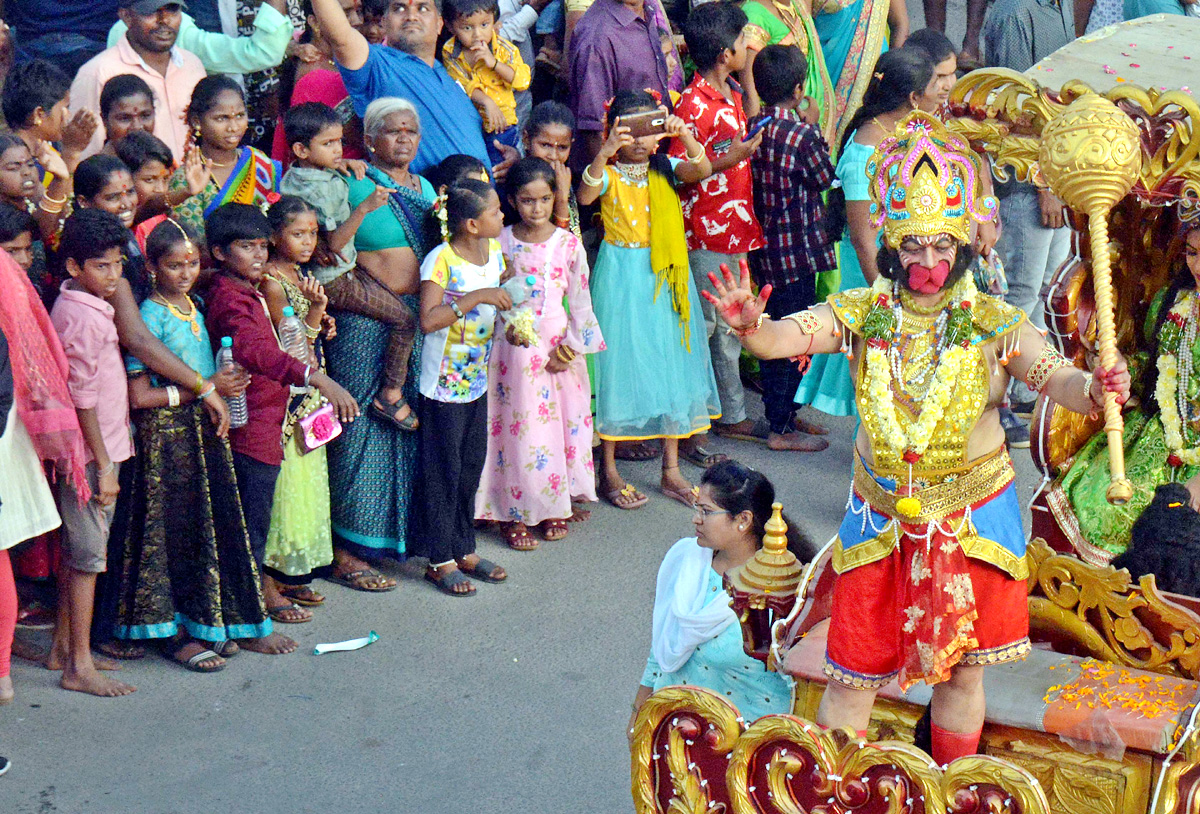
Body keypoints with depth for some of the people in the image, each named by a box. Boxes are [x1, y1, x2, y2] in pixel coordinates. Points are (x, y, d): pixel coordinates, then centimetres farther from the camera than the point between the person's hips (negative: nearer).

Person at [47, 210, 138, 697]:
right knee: (89, 554, -5)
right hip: (91, 450, -10)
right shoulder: (84, 317, -19)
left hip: (92, 447, 10)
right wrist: (105, 465, -17)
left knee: (77, 550, 17)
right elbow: (83, 397, -19)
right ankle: (80, 667, 1)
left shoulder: (77, 305, 10)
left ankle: (63, 647, 27)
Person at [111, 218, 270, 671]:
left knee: (212, 526, 8)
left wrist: (228, 384, 6)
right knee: (176, 529, -3)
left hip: (206, 429, 7)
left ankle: (207, 623, 18)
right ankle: (174, 632, 6)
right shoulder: (150, 315, -11)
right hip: (167, 435, -7)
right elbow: (139, 396, -16)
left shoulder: (197, 308, 12)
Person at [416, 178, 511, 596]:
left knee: (471, 467, 15)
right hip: (443, 384, -7)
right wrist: (477, 298, -29)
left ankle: (464, 550, 27)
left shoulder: (494, 252, 3)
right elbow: (428, 320, -29)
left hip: (477, 380, 7)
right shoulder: (441, 261, -19)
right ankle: (439, 560, 12)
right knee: (443, 470, 1)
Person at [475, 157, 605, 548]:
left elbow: (579, 300, 3)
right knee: (518, 425, -2)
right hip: (514, 343, -1)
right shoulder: (500, 242, 0)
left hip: (559, 343, 1)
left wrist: (571, 346, -6)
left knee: (561, 421, 4)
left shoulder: (568, 244, 1)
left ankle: (554, 507, 18)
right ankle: (515, 514, 7)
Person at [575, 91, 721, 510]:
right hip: (621, 277, -4)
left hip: (665, 274, 4)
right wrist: (604, 154, -43)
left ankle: (671, 470, 19)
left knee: (670, 363, 8)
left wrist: (684, 135, -32)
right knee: (619, 364, 1)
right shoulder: (608, 172, -6)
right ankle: (610, 472, 12)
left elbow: (702, 169, -15)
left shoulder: (665, 170, 4)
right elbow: (584, 197, -28)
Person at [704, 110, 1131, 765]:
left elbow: (1058, 379, -20)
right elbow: (790, 335, -21)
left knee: (961, 667, 15)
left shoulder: (994, 324, -10)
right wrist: (750, 328, -43)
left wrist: (1095, 389, -42)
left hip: (973, 515, 0)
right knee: (853, 673, 7)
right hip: (883, 515, 0)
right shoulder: (864, 314, -8)